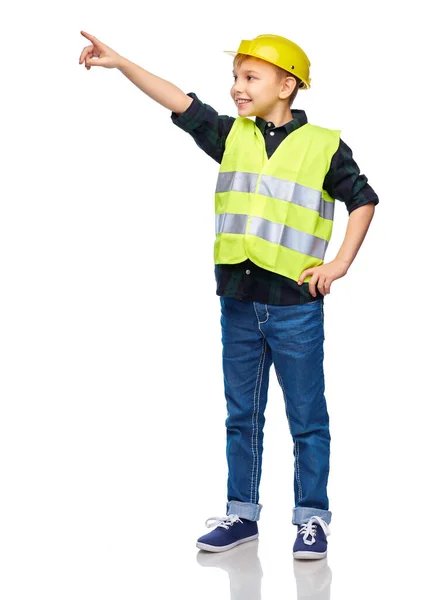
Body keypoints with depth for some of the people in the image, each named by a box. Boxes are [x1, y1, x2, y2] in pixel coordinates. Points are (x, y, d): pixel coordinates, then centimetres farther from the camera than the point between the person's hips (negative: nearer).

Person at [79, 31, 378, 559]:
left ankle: (312, 518, 16)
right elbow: (179, 103, -4)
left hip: (296, 304, -4)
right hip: (239, 301, 4)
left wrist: (339, 264, -3)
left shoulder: (323, 145, -3)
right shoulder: (232, 135, 5)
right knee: (242, 415, 13)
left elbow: (363, 200, 5)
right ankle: (241, 514, 24)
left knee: (307, 418, 5)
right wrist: (120, 63, -14)